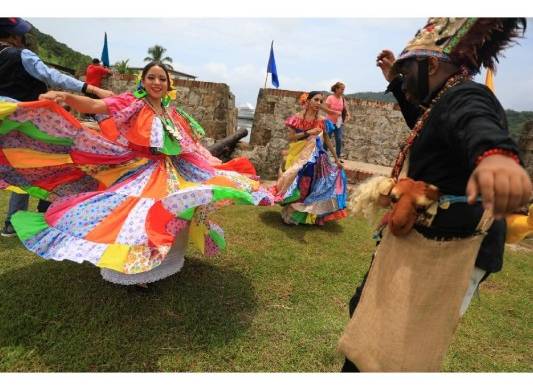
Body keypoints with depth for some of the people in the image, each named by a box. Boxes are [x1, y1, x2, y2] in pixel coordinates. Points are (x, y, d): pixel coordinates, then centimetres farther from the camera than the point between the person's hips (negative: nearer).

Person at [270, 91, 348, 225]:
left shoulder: (322, 121, 2)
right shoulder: (297, 118, -5)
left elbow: (327, 141, 8)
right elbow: (291, 137, -10)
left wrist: (336, 159, 9)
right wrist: (307, 133, -20)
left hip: (315, 158, 2)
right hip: (298, 157, -2)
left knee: (312, 186, 6)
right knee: (297, 186, 3)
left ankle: (312, 215, 21)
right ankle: (291, 214, 19)